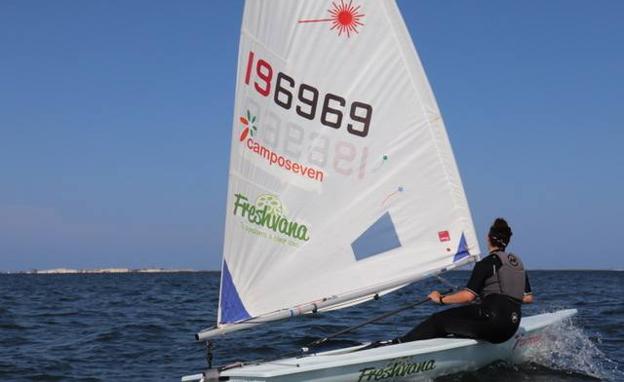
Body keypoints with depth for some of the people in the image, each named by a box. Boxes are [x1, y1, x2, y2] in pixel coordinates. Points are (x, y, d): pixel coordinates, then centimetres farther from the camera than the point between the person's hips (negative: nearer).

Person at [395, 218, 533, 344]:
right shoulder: (518, 263, 15)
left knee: (439, 320, 3)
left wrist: (441, 299, -2)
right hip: (510, 330, 8)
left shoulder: (487, 263, -7)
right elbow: (528, 298, 18)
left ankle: (400, 343, 4)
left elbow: (469, 296, -14)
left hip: (491, 321, -8)